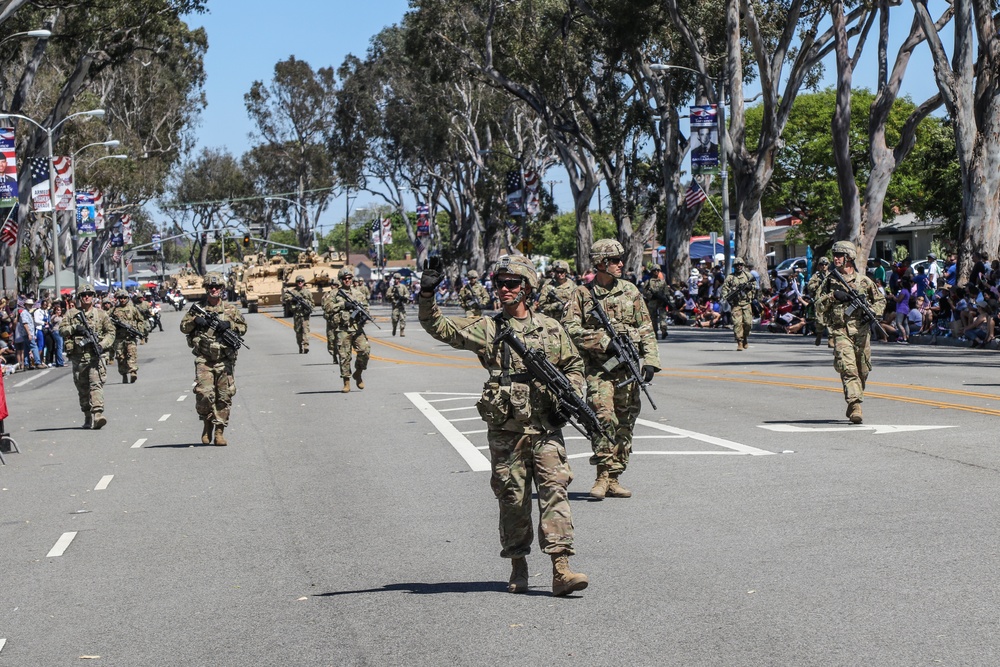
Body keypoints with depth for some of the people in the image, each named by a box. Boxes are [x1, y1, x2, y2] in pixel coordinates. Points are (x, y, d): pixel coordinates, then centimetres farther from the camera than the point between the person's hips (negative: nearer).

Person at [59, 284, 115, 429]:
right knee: (82, 388, 9)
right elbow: (61, 329, 5)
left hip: (95, 356, -2)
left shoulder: (101, 314, 8)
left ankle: (98, 414, -28)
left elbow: (111, 332, 7)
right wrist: (74, 328, -13)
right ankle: (87, 417, 21)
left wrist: (102, 344, -9)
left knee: (96, 384, -17)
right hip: (77, 356, 2)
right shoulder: (72, 313, 11)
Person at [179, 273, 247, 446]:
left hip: (225, 360, 1)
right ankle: (207, 422, 12)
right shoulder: (198, 308, 8)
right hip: (204, 360, -1)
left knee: (224, 396, 0)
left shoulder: (231, 309, 9)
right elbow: (183, 327, 9)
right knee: (204, 393, -13)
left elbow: (243, 328, 6)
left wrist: (229, 325, -11)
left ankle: (219, 431, 9)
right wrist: (195, 320, -10)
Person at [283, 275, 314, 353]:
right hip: (296, 314, 2)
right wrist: (292, 298, -13)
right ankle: (300, 348, 17)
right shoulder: (293, 291, 8)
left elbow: (311, 302, 13)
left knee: (305, 330, -13)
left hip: (305, 314, -2)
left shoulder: (308, 291, 9)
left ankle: (306, 346, -21)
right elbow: (284, 298, 0)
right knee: (298, 331, 8)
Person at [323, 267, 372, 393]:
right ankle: (346, 383, 5)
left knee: (365, 350, -12)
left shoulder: (359, 292, 13)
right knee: (344, 356, -2)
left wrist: (363, 314, -4)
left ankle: (358, 373, 11)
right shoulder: (335, 294, 4)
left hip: (357, 328, 2)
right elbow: (328, 309, -5)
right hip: (342, 330, -2)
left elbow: (365, 307, 18)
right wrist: (342, 305, -13)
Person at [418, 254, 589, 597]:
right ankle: (518, 568, 20)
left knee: (554, 490, -9)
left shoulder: (551, 328, 9)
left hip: (545, 428, 0)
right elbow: (439, 327, 0)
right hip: (505, 430, 0)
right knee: (512, 497, 6)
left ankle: (561, 570, -12)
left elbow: (573, 365, 18)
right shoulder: (486, 328, 5)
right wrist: (427, 297, -14)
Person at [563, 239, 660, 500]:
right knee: (604, 417, -20)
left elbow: (646, 329, 12)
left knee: (625, 423, 5)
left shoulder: (630, 291, 11)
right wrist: (604, 342, -14)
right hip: (598, 368, -4)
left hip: (627, 368, 4)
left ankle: (613, 479, 13)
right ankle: (602, 475, -12)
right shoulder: (582, 294, 1)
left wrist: (650, 360, 1)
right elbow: (570, 328, -7)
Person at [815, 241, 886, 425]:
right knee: (847, 368, -18)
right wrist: (832, 297, -11)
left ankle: (854, 402, 28)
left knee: (863, 370, 9)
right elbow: (819, 305, 6)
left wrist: (872, 312, -5)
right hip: (840, 332, -2)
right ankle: (855, 405, -25)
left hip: (861, 331, 2)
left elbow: (881, 300, 14)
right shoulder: (829, 281, 8)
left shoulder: (863, 281, 7)